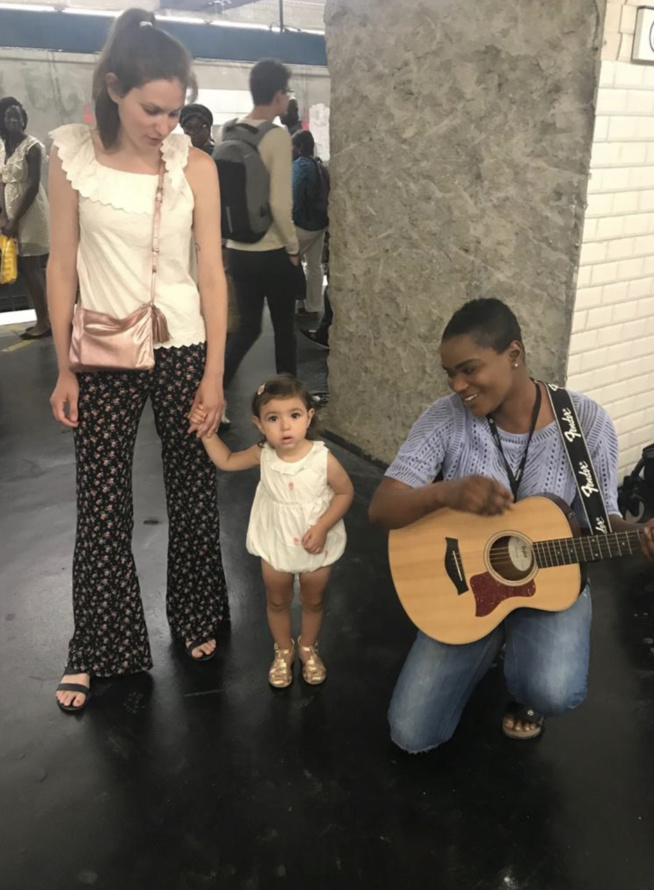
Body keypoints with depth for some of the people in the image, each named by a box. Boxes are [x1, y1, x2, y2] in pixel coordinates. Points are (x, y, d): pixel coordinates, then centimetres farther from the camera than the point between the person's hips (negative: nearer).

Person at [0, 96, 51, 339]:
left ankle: (43, 322, 2)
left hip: (30, 210, -7)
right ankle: (43, 319, 15)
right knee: (26, 268, 8)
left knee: (31, 267, -6)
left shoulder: (32, 146, -12)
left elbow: (33, 186, -16)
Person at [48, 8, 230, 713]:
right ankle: (96, 649, 23)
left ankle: (194, 619, 32)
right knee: (100, 508, 6)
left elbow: (211, 271, -2)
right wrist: (64, 369, -2)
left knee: (193, 495, 9)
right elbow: (62, 267, 0)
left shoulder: (195, 165, -2)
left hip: (182, 351, 0)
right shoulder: (71, 156, -2)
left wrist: (214, 373, -6)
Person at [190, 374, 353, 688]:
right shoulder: (263, 454, -16)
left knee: (313, 600, 20)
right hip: (274, 543, 2)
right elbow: (226, 461, 0)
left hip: (317, 545, -2)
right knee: (277, 601, 20)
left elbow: (345, 492, -12)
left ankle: (308, 648, 48)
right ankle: (283, 651, 46)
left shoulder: (323, 458, -26)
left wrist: (322, 527, -22)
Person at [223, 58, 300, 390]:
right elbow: (280, 203, -19)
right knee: (284, 326, 11)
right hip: (272, 251, -6)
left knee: (247, 325, 14)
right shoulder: (277, 136, -14)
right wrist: (294, 247, -7)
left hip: (236, 249, 6)